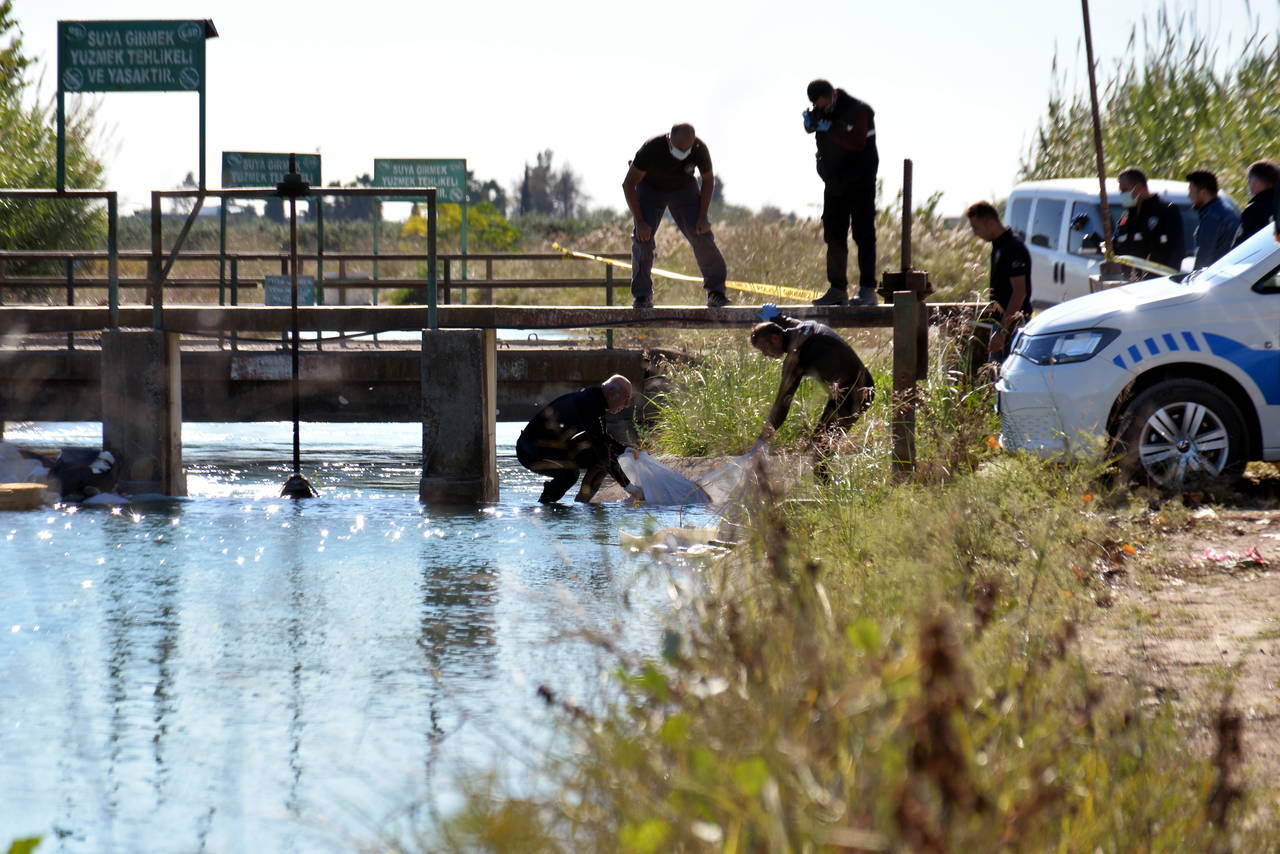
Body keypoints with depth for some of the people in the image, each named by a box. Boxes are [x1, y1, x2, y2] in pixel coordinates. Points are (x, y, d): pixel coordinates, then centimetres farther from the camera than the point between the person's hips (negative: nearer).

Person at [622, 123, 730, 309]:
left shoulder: (699, 150, -28)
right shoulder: (651, 149, -36)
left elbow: (708, 180, -7)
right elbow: (628, 184, -25)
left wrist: (703, 216, -13)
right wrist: (640, 222, -26)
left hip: (684, 188, 2)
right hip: (650, 188, -2)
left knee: (701, 235, -12)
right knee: (642, 237, -17)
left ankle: (716, 289, 0)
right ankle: (642, 295, -8)